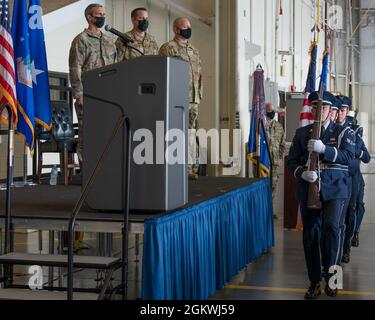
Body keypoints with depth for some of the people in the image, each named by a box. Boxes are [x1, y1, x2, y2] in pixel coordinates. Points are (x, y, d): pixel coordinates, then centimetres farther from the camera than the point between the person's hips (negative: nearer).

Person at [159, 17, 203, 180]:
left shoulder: (194, 51, 20)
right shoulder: (168, 48, -2)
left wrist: (199, 95, 16)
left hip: (193, 99, 7)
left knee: (191, 131, 7)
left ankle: (191, 166, 11)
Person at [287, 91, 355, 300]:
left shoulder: (344, 133, 6)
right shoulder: (302, 133, 12)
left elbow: (349, 156, -10)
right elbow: (292, 161, 9)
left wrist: (324, 149, -24)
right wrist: (302, 173, -13)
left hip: (335, 190, -2)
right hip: (309, 191, 3)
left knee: (332, 227, -23)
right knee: (311, 235, 3)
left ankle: (331, 272, -5)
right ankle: (315, 282, 15)